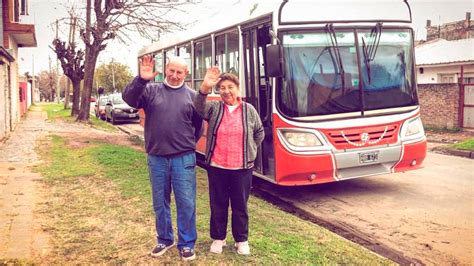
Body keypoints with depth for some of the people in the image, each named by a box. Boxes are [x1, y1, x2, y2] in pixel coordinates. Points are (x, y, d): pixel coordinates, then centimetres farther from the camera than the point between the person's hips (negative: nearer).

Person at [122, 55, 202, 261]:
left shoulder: (192, 96, 4)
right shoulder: (151, 90, 3)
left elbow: (198, 126, 13)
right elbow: (128, 98, -13)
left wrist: (187, 144, 10)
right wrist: (141, 79, -27)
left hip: (183, 158, -1)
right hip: (156, 158, 1)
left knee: (186, 203, 3)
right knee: (160, 202, 13)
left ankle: (187, 243, 18)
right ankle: (164, 239, 30)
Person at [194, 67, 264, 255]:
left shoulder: (249, 110, 2)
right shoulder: (214, 108, 0)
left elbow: (260, 133, 14)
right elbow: (199, 108, -23)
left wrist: (250, 150, 8)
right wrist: (205, 88, -38)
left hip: (242, 168, 0)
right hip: (216, 167, 0)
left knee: (240, 206, 10)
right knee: (218, 205, 11)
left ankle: (241, 240, 26)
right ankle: (218, 238, 28)